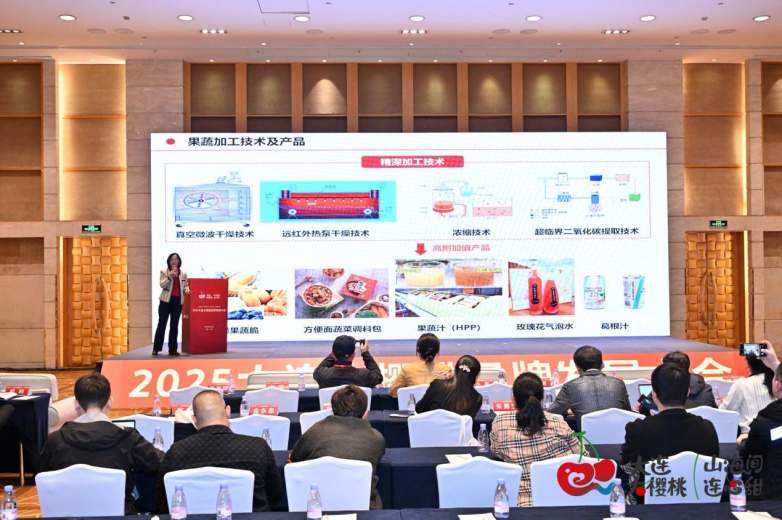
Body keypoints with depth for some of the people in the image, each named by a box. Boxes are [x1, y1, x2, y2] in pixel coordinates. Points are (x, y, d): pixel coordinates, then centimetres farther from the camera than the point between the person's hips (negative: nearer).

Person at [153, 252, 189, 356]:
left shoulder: (183, 274, 11)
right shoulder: (164, 272, 2)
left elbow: (185, 285, 16)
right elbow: (162, 285, -10)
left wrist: (186, 289, -6)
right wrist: (170, 276, -22)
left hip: (178, 301, 3)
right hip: (166, 300, -3)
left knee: (174, 325, 5)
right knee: (162, 324, -2)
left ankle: (172, 349, 9)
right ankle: (156, 348, 5)